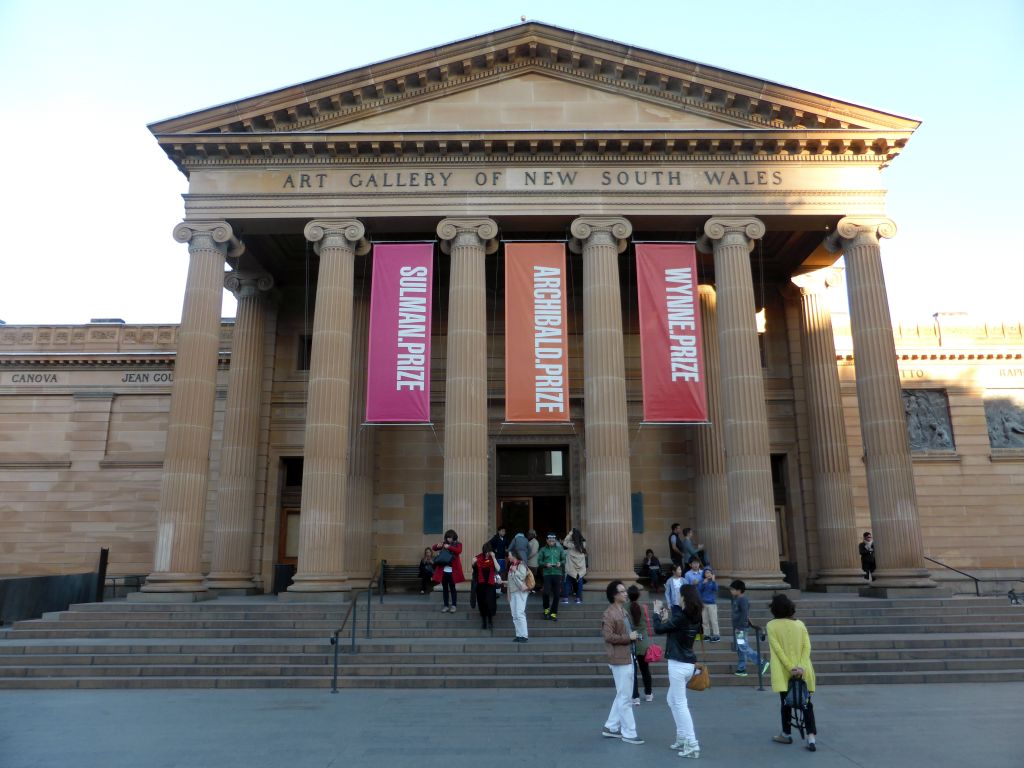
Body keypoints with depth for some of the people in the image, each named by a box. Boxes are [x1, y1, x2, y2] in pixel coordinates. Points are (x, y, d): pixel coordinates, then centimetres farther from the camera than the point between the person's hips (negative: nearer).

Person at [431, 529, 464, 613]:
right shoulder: (444, 543, 8)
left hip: (452, 571, -3)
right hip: (443, 570, 4)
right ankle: (446, 605, 16)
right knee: (444, 588, 9)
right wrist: (438, 546, -15)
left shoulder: (458, 544, -1)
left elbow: (459, 551, -19)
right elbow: (434, 548, 8)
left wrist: (449, 547, -28)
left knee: (452, 588, 2)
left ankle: (453, 605, 11)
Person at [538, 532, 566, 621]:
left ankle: (554, 613, 15)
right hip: (547, 573, -2)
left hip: (557, 573, 2)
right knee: (546, 592, -12)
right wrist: (545, 564, -14)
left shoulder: (559, 549, 9)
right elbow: (539, 561, 3)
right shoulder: (543, 549, 5)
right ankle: (546, 609, 16)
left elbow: (564, 560, 12)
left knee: (556, 594, 2)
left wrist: (560, 563, -8)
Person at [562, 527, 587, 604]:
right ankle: (579, 598, 11)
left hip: (571, 567, -3)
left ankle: (565, 598, 6)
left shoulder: (571, 544, -15)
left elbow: (564, 543, -1)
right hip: (581, 567, 3)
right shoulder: (583, 543, -3)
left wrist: (569, 535, -3)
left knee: (567, 582, 7)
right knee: (579, 582, 9)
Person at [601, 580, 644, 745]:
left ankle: (611, 727, 26)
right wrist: (629, 637, -18)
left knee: (622, 695, 16)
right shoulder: (609, 614, -16)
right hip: (620, 660, -10)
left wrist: (634, 636, 9)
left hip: (628, 658, 10)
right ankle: (629, 733, 8)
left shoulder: (623, 611, 14)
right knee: (625, 697, -2)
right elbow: (608, 636, -24)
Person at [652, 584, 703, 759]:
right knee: (672, 700, 21)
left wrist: (656, 613, 3)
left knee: (680, 704, -1)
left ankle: (692, 745, 1)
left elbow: (659, 629, -10)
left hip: (679, 665, -9)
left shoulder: (680, 616, -20)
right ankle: (682, 738, 25)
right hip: (688, 664, 9)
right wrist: (667, 619, 14)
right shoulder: (694, 617, 5)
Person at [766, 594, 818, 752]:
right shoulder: (800, 624, 3)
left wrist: (790, 667, -14)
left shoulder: (772, 625, -5)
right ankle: (811, 736, -2)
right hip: (802, 671, 2)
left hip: (784, 672, -2)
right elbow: (807, 646, -6)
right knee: (806, 703, 8)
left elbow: (777, 648, -13)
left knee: (786, 703, 10)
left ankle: (787, 734, 20)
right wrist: (801, 667, -12)